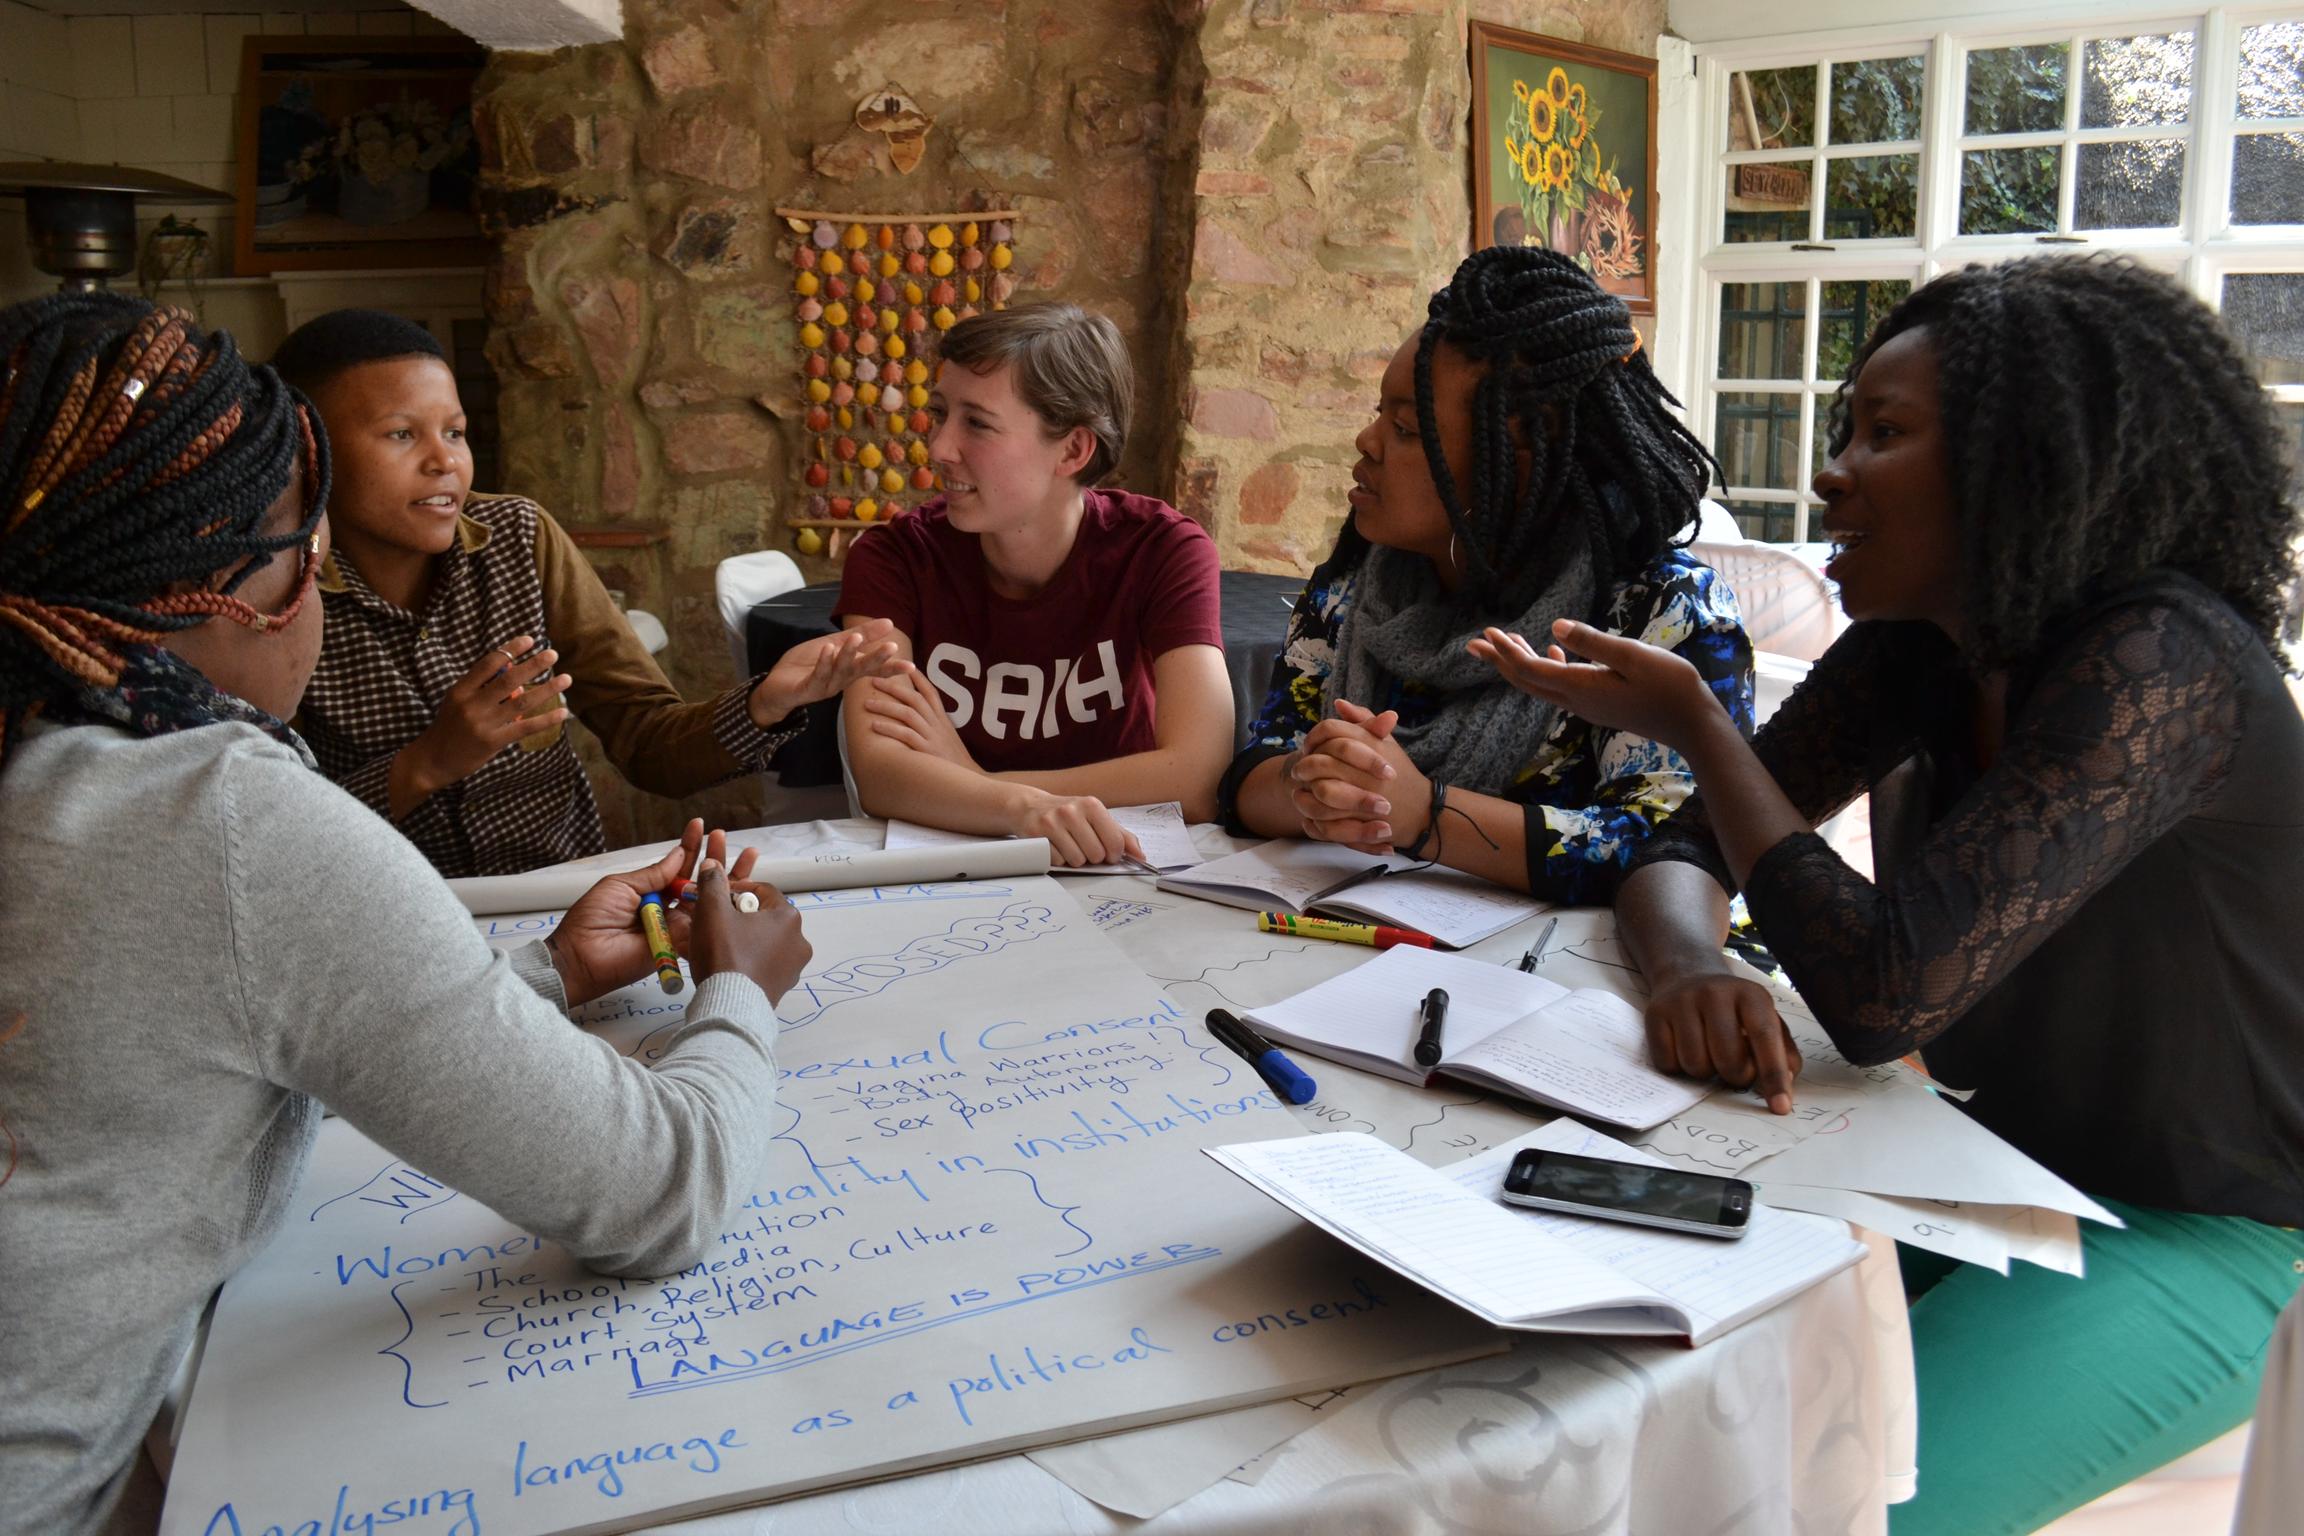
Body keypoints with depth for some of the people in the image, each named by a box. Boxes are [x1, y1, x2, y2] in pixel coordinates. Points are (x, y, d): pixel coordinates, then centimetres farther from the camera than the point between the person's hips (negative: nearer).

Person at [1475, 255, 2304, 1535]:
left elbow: (1883, 994, -33)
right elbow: (1685, 851, 1)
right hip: (1992, 1162, 7)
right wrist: (1690, 962, -24)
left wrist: (1690, 719, -21)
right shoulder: (1916, 652, -2)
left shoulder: (2159, 665, -26)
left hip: (2199, 1236, -7)